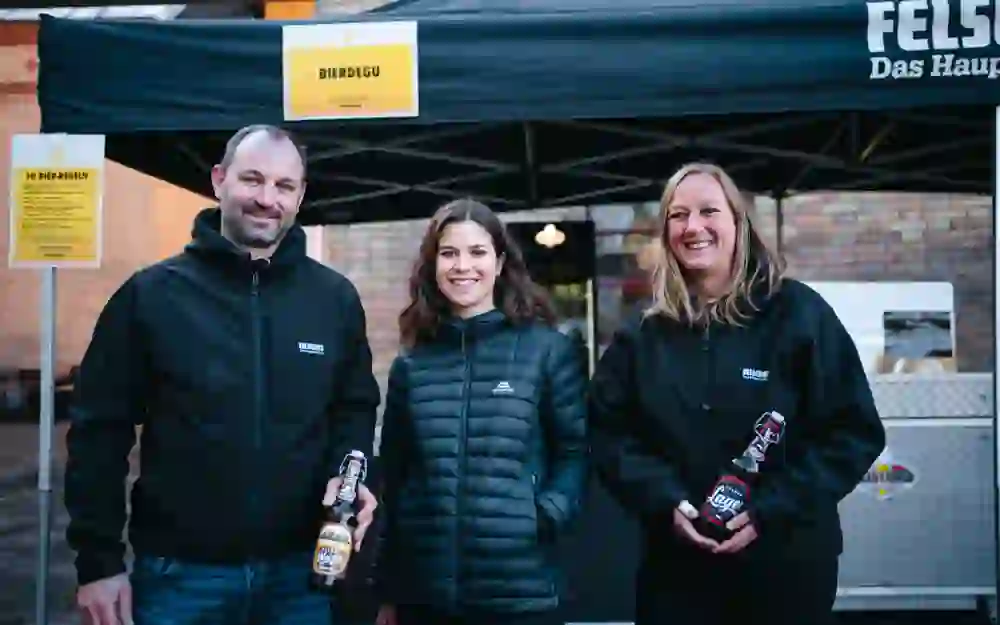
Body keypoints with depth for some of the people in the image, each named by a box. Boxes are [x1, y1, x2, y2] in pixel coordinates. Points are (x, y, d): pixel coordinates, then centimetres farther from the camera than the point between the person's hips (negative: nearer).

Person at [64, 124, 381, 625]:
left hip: (300, 570, 2)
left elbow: (355, 407, 12)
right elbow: (100, 429, -1)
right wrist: (98, 561, -4)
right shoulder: (151, 293, -3)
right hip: (180, 571, -2)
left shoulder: (336, 298, 4)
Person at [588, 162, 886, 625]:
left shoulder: (797, 313, -5)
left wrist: (769, 511, -15)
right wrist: (666, 503, -13)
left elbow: (853, 431, -7)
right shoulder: (643, 333, 4)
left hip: (786, 561, -2)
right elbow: (609, 434, 3)